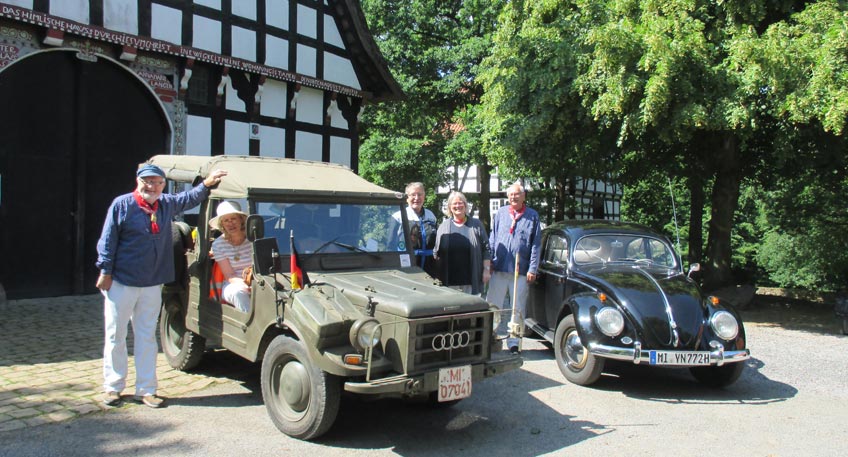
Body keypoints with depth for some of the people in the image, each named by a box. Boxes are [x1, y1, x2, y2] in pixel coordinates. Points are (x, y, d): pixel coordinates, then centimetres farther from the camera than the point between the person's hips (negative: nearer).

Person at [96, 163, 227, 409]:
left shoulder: (167, 204, 9)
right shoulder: (122, 204, -7)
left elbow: (189, 198, 26)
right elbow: (108, 240, -7)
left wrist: (206, 184, 13)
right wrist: (105, 272, -10)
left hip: (152, 285, 5)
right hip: (121, 282, -4)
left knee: (147, 337, 8)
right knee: (115, 336, 5)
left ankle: (146, 390, 14)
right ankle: (112, 387, 17)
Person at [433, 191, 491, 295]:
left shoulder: (477, 225, 6)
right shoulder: (443, 226, 8)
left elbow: (485, 249, 4)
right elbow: (436, 252, 9)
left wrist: (486, 270, -3)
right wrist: (437, 276, 3)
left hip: (471, 279, -1)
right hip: (449, 279, 1)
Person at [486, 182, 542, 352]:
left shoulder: (532, 216, 4)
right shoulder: (500, 213, 9)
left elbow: (536, 244, 2)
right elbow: (492, 239, 11)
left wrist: (532, 269, -4)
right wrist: (490, 261, 3)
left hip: (521, 272, -1)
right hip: (499, 268, 1)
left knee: (518, 308, 6)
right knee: (492, 306, 5)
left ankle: (514, 344, 15)